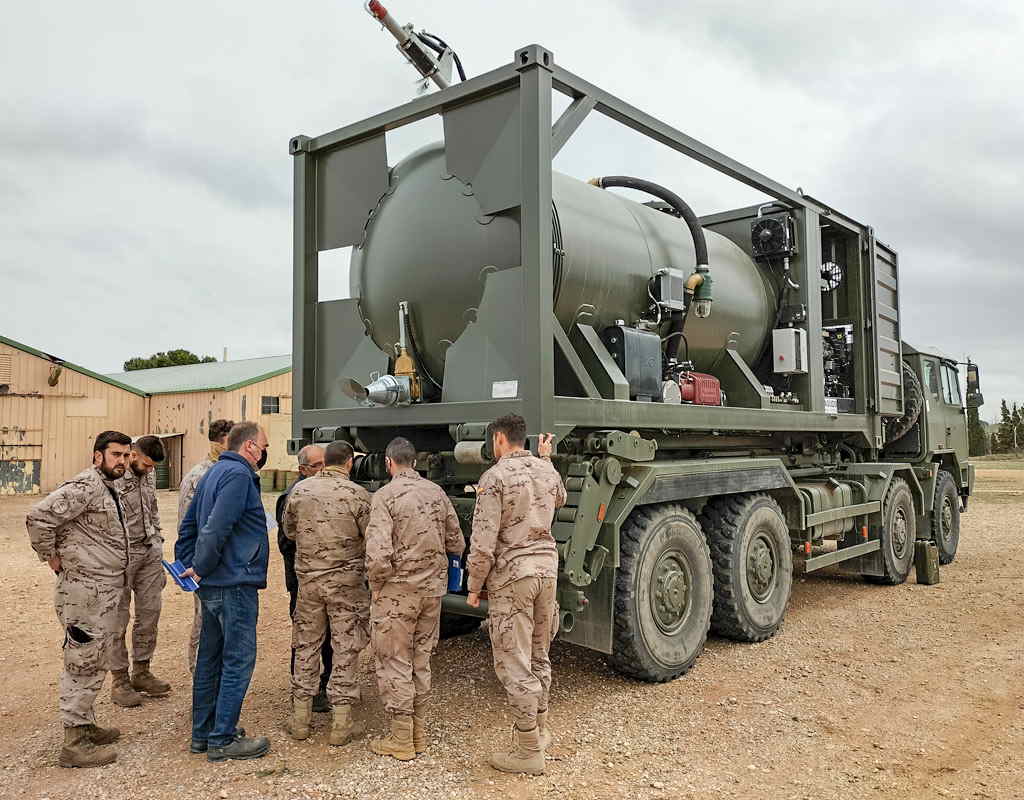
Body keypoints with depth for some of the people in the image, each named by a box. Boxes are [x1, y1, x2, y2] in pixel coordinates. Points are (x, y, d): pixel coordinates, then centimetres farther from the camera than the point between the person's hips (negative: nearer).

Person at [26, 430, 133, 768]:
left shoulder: (109, 488, 14)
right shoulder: (84, 487, -16)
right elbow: (39, 517, -24)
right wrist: (52, 558, -15)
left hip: (106, 590, 10)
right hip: (85, 591, -10)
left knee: (93, 663, 18)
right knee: (83, 664, -2)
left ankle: (85, 726, 31)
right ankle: (74, 743, 6)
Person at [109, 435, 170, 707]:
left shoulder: (147, 475, 10)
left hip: (150, 552, 7)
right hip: (122, 554, -7)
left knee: (150, 613, 11)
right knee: (118, 619, 3)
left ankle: (141, 672, 24)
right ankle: (118, 680, 13)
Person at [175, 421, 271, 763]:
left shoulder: (213, 473, 16)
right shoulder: (238, 475, -16)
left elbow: (188, 526, 18)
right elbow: (216, 528, -25)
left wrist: (189, 565, 13)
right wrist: (200, 569, -13)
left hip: (212, 586, 10)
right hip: (235, 584, -10)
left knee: (210, 659, 16)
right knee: (238, 661, -1)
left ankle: (203, 733, 26)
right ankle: (222, 740, 7)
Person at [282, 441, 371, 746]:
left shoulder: (300, 490, 0)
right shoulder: (357, 494, -12)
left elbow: (289, 532, 12)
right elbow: (371, 540, -8)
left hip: (308, 579, 3)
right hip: (346, 581, -3)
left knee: (306, 646, 15)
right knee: (346, 648, 6)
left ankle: (300, 719, 23)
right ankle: (341, 724, 10)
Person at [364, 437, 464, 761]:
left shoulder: (385, 496, -13)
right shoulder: (436, 492, 3)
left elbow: (378, 554, -22)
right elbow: (456, 544, 7)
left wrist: (375, 584, -6)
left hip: (397, 591, -5)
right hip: (433, 588, 6)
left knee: (394, 663, 8)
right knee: (420, 661, 18)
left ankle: (401, 740, 15)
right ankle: (419, 732, 28)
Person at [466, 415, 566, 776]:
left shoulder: (494, 478, -14)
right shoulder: (548, 471, 6)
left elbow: (483, 543, -17)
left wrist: (474, 587, -5)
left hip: (511, 574, -7)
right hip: (547, 567, 7)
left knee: (514, 664, 2)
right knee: (538, 656, 21)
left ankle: (529, 751, 9)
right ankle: (539, 729, 34)